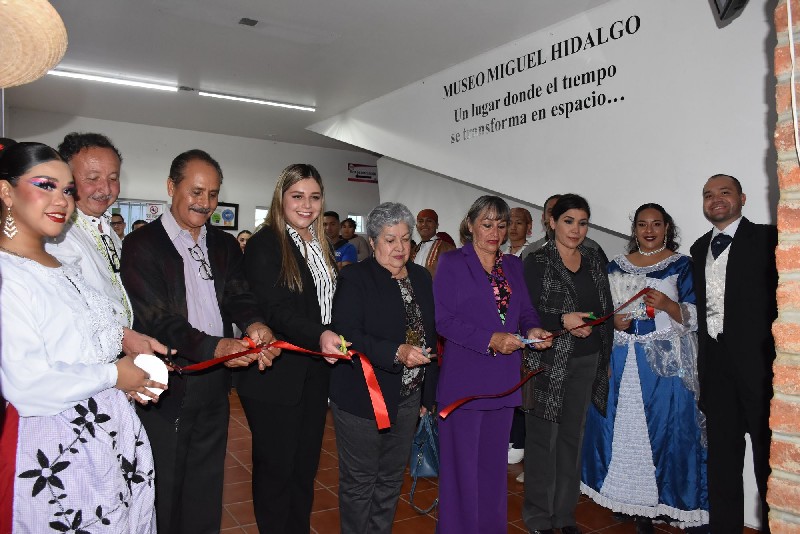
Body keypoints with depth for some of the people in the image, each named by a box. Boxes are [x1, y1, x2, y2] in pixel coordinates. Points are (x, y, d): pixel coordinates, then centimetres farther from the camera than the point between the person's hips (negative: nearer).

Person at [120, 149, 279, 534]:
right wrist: (216, 347, -32)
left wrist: (255, 326, -25)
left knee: (206, 495, 19)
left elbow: (239, 297, -1)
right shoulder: (141, 245, -9)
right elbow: (158, 321, -18)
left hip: (214, 388, 5)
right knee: (163, 495, 12)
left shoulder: (225, 245, 9)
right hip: (166, 390, -4)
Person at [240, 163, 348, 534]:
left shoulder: (321, 247, 12)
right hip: (275, 377, -7)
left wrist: (333, 341, 8)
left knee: (306, 464, 19)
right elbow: (273, 309, -22)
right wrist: (319, 335, -36)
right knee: (275, 467, 7)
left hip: (315, 375, 7)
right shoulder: (265, 244, -11)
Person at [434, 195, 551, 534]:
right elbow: (444, 319, -13)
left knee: (494, 459, 17)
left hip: (503, 379, 5)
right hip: (464, 377, -5)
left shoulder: (513, 265, 12)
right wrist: (489, 339, -20)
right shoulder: (452, 262, -4)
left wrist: (532, 329, -10)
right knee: (463, 461, 5)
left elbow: (526, 310, 12)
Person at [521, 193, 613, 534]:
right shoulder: (537, 262, -6)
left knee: (573, 436, 13)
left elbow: (605, 309, 12)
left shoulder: (594, 260, 10)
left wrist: (606, 358, 9)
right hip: (548, 362, -5)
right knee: (543, 439, 4)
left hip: (587, 362, 5)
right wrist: (563, 320, -24)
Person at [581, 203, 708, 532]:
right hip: (622, 360, 3)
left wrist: (668, 305, -21)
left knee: (662, 426, -3)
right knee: (620, 423, 5)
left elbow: (695, 317, -3)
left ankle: (652, 506, 11)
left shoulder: (682, 265, 2)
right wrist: (614, 322, -5)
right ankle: (624, 496, 20)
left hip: (665, 362, -3)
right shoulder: (616, 267, 11)